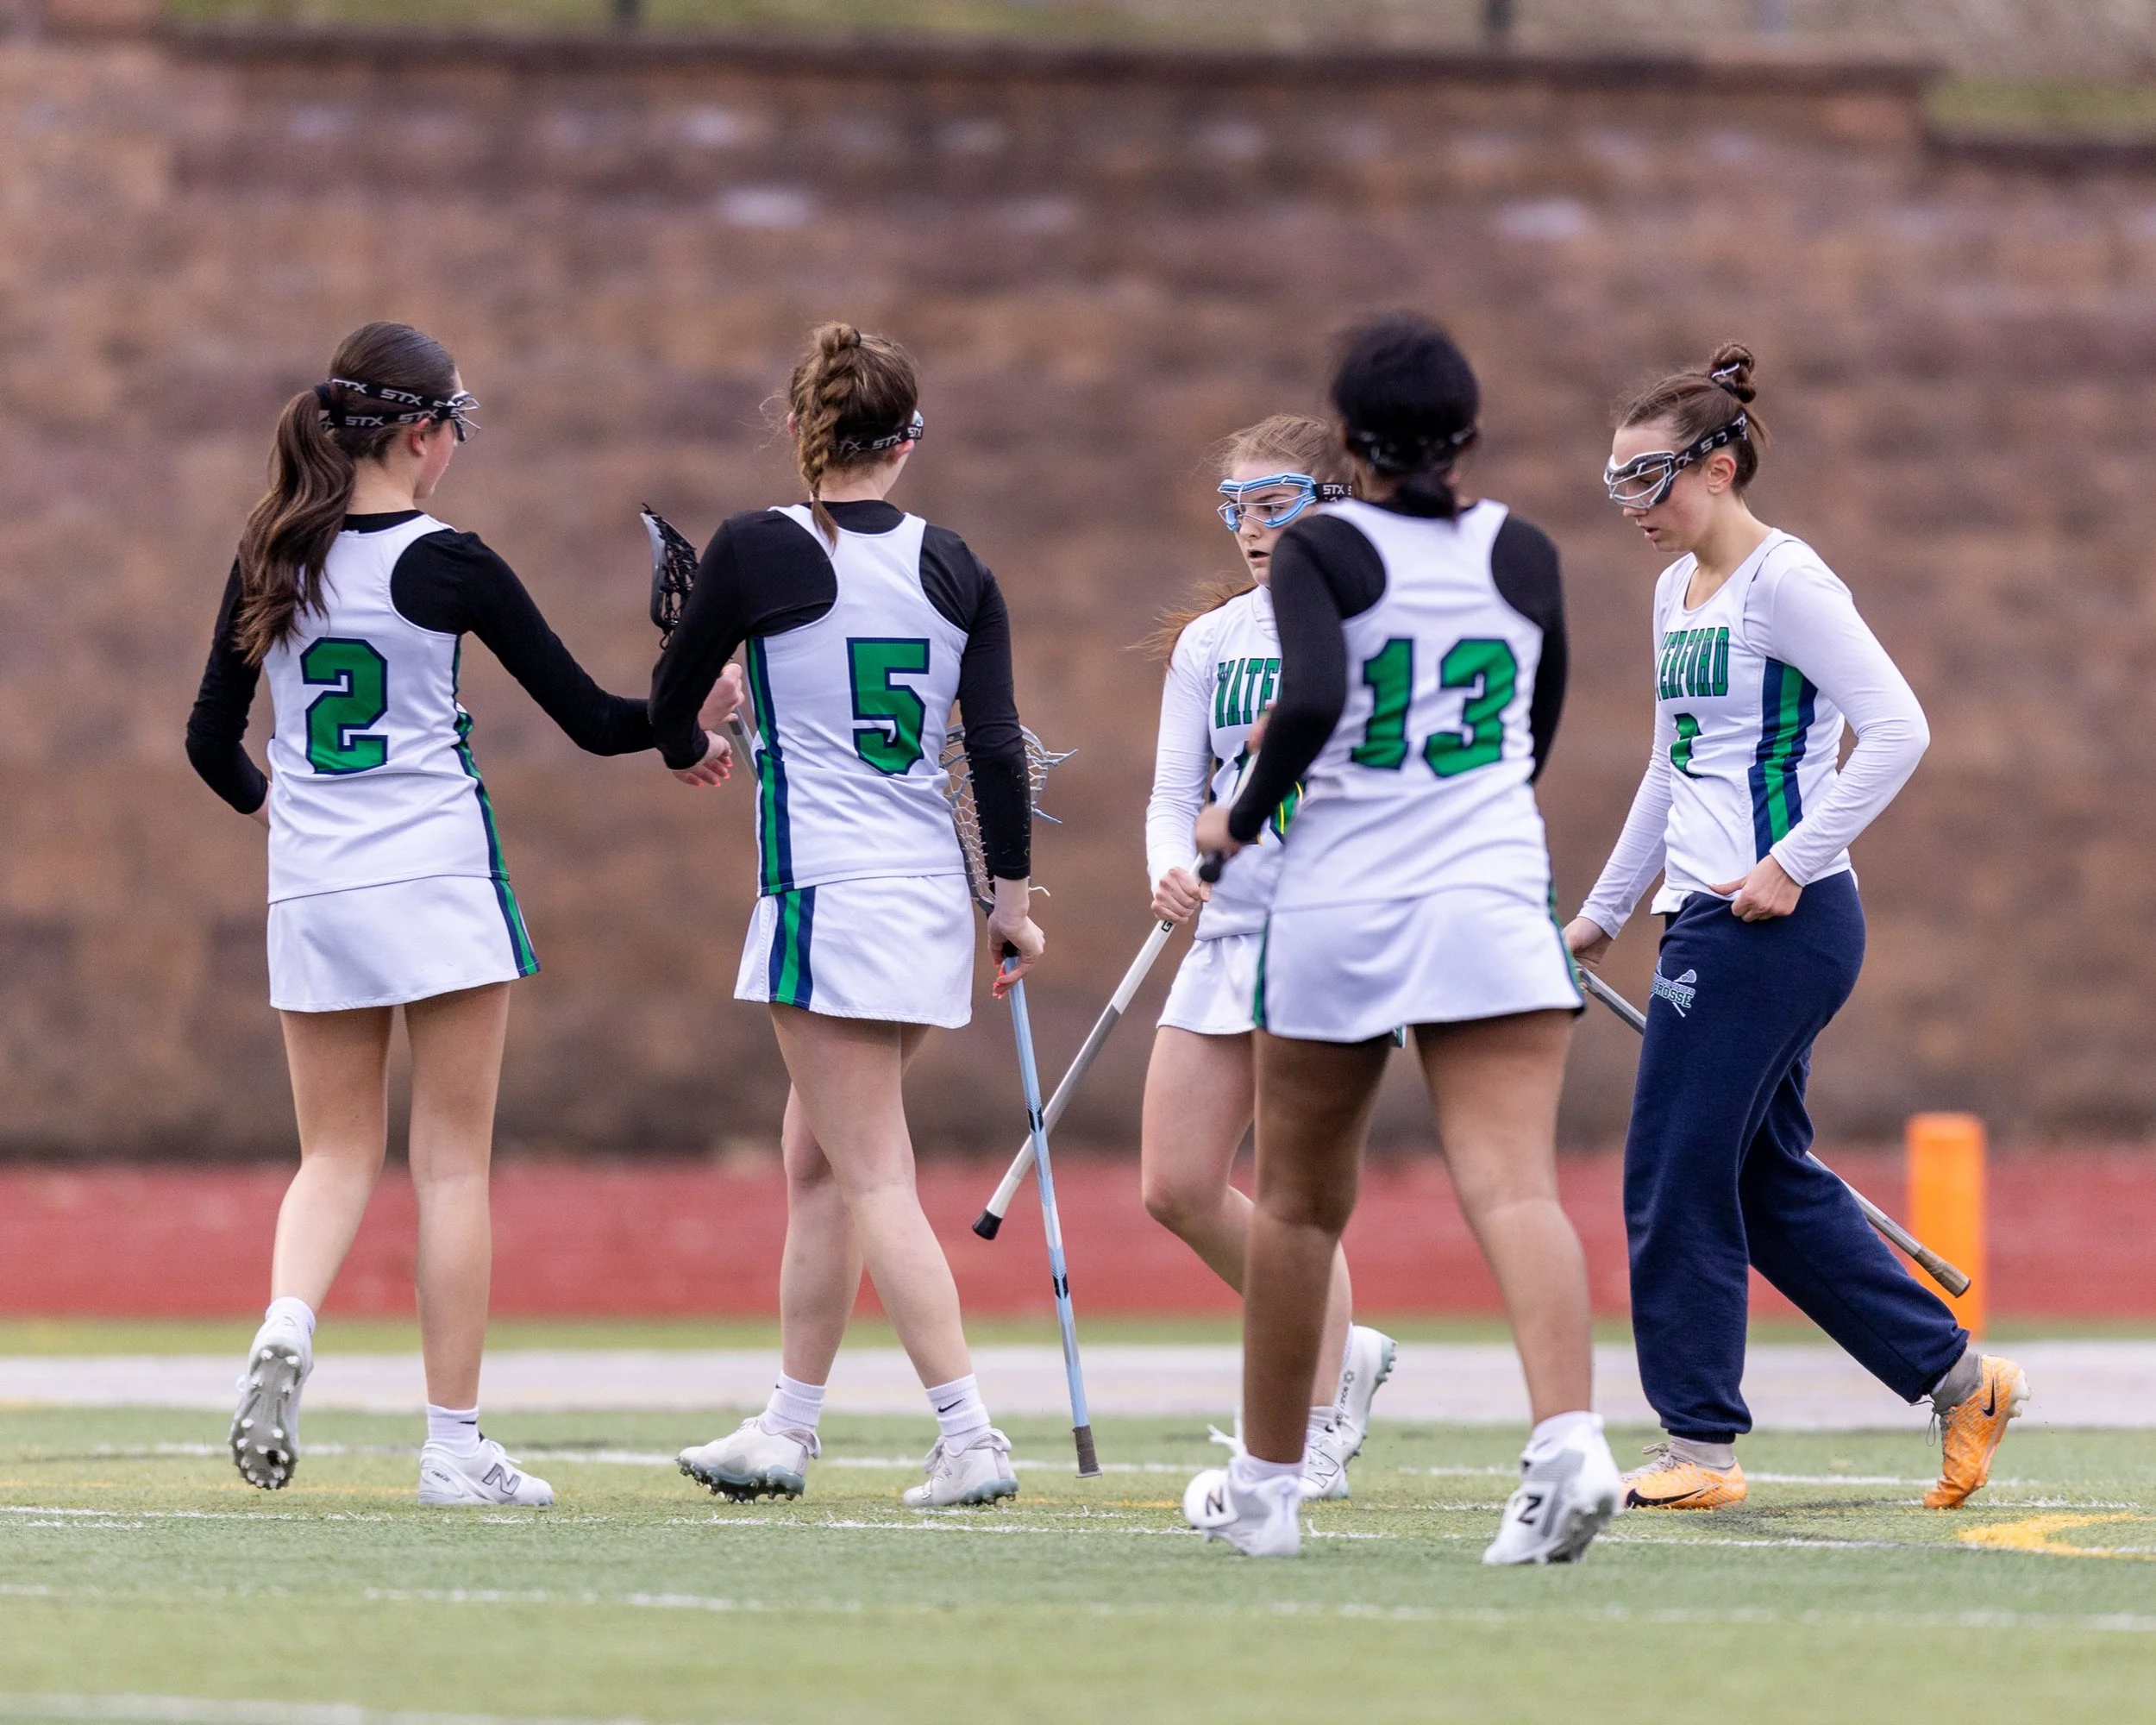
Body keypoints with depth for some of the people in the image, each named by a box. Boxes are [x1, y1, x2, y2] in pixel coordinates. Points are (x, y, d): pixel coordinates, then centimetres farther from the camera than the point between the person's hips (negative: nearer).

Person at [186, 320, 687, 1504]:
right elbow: (589, 720, -5)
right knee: (452, 1162, 2)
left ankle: (288, 1321, -18)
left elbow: (211, 741, 9)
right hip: (437, 877, -4)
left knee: (337, 1152, 12)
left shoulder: (270, 558, 4)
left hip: (310, 895, 4)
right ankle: (454, 1443, 2)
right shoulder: (445, 566, -9)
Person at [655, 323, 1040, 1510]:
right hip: (932, 897, 6)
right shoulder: (953, 568, 4)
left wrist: (687, 746, 26)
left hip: (828, 898, -6)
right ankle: (788, 1430, 23)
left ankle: (969, 1438, -13)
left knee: (874, 1179, -5)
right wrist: (1013, 896, 11)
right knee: (816, 1162, 17)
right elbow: (998, 746, 2)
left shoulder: (756, 551, -8)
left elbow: (670, 702, 4)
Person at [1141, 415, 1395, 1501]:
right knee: (1177, 1188, 2)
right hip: (1226, 928, 6)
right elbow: (1174, 790, 8)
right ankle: (1338, 1349, 22)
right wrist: (1171, 869, -13)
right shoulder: (1209, 641, 12)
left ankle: (1317, 1432, 3)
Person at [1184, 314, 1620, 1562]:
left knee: (1301, 1201, 13)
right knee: (1516, 1187, -11)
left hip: (1338, 908, -1)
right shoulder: (1524, 554, 9)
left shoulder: (1321, 550, -3)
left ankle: (1267, 1485, 24)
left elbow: (1311, 702, -19)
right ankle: (1569, 1437, -33)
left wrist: (1243, 818, -4)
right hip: (1495, 901, 2)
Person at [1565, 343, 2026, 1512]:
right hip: (1711, 922, 9)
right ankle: (1959, 1380, 17)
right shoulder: (1678, 592, 16)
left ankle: (1700, 1445, 2)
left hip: (1773, 925, -9)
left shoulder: (1782, 582, -12)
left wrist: (1791, 863, -20)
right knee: (1767, 1182, 10)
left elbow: (1897, 731, -19)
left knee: (1675, 1179, -6)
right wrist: (1604, 909, 29)